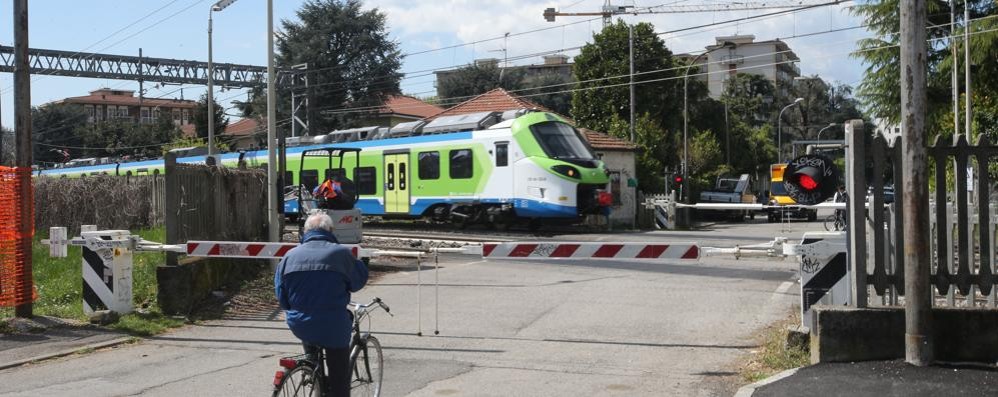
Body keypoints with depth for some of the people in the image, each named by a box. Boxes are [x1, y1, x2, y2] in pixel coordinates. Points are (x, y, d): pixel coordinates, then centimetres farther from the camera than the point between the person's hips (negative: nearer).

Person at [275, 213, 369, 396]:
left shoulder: (290, 255, 2)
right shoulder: (340, 253, -9)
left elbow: (280, 292, 8)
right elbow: (359, 281, 1)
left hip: (298, 325, 4)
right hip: (333, 327, -4)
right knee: (338, 381, 8)